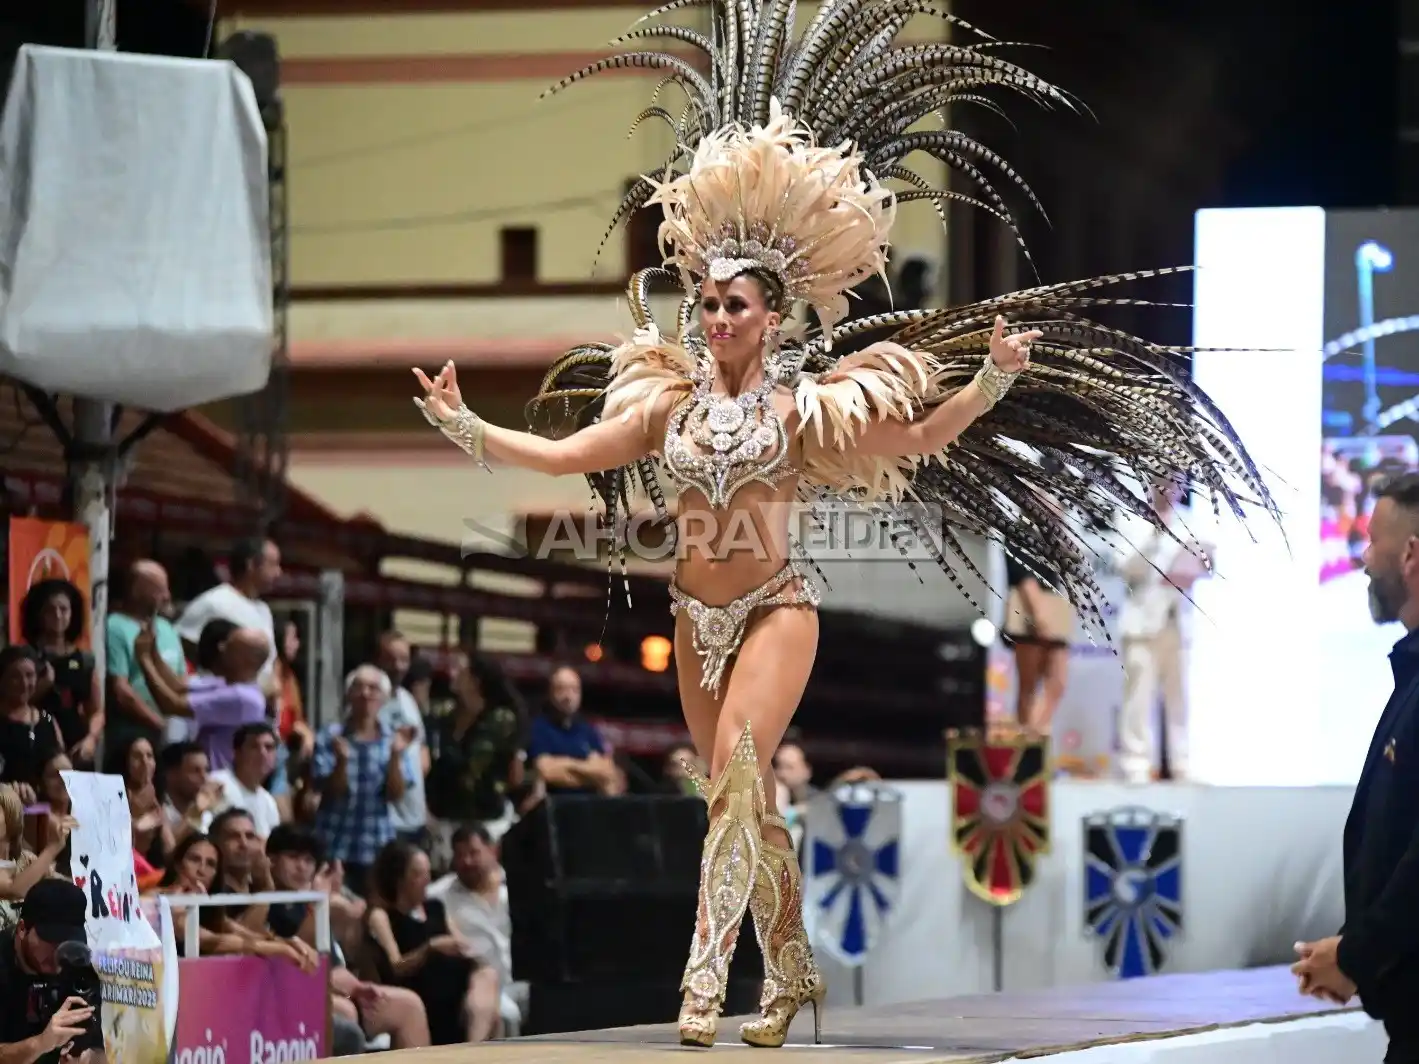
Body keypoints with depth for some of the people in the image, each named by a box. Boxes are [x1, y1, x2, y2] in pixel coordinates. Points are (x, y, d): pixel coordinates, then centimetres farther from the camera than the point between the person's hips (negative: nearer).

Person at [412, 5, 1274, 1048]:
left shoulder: (804, 406, -2)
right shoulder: (671, 401, 6)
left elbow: (916, 438, 3)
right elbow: (563, 452, 8)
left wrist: (991, 381, -10)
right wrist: (462, 425, 3)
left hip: (776, 606, -5)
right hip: (696, 613, 5)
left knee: (736, 767, -22)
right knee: (748, 799, 10)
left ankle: (709, 979, -30)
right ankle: (792, 972, 23)